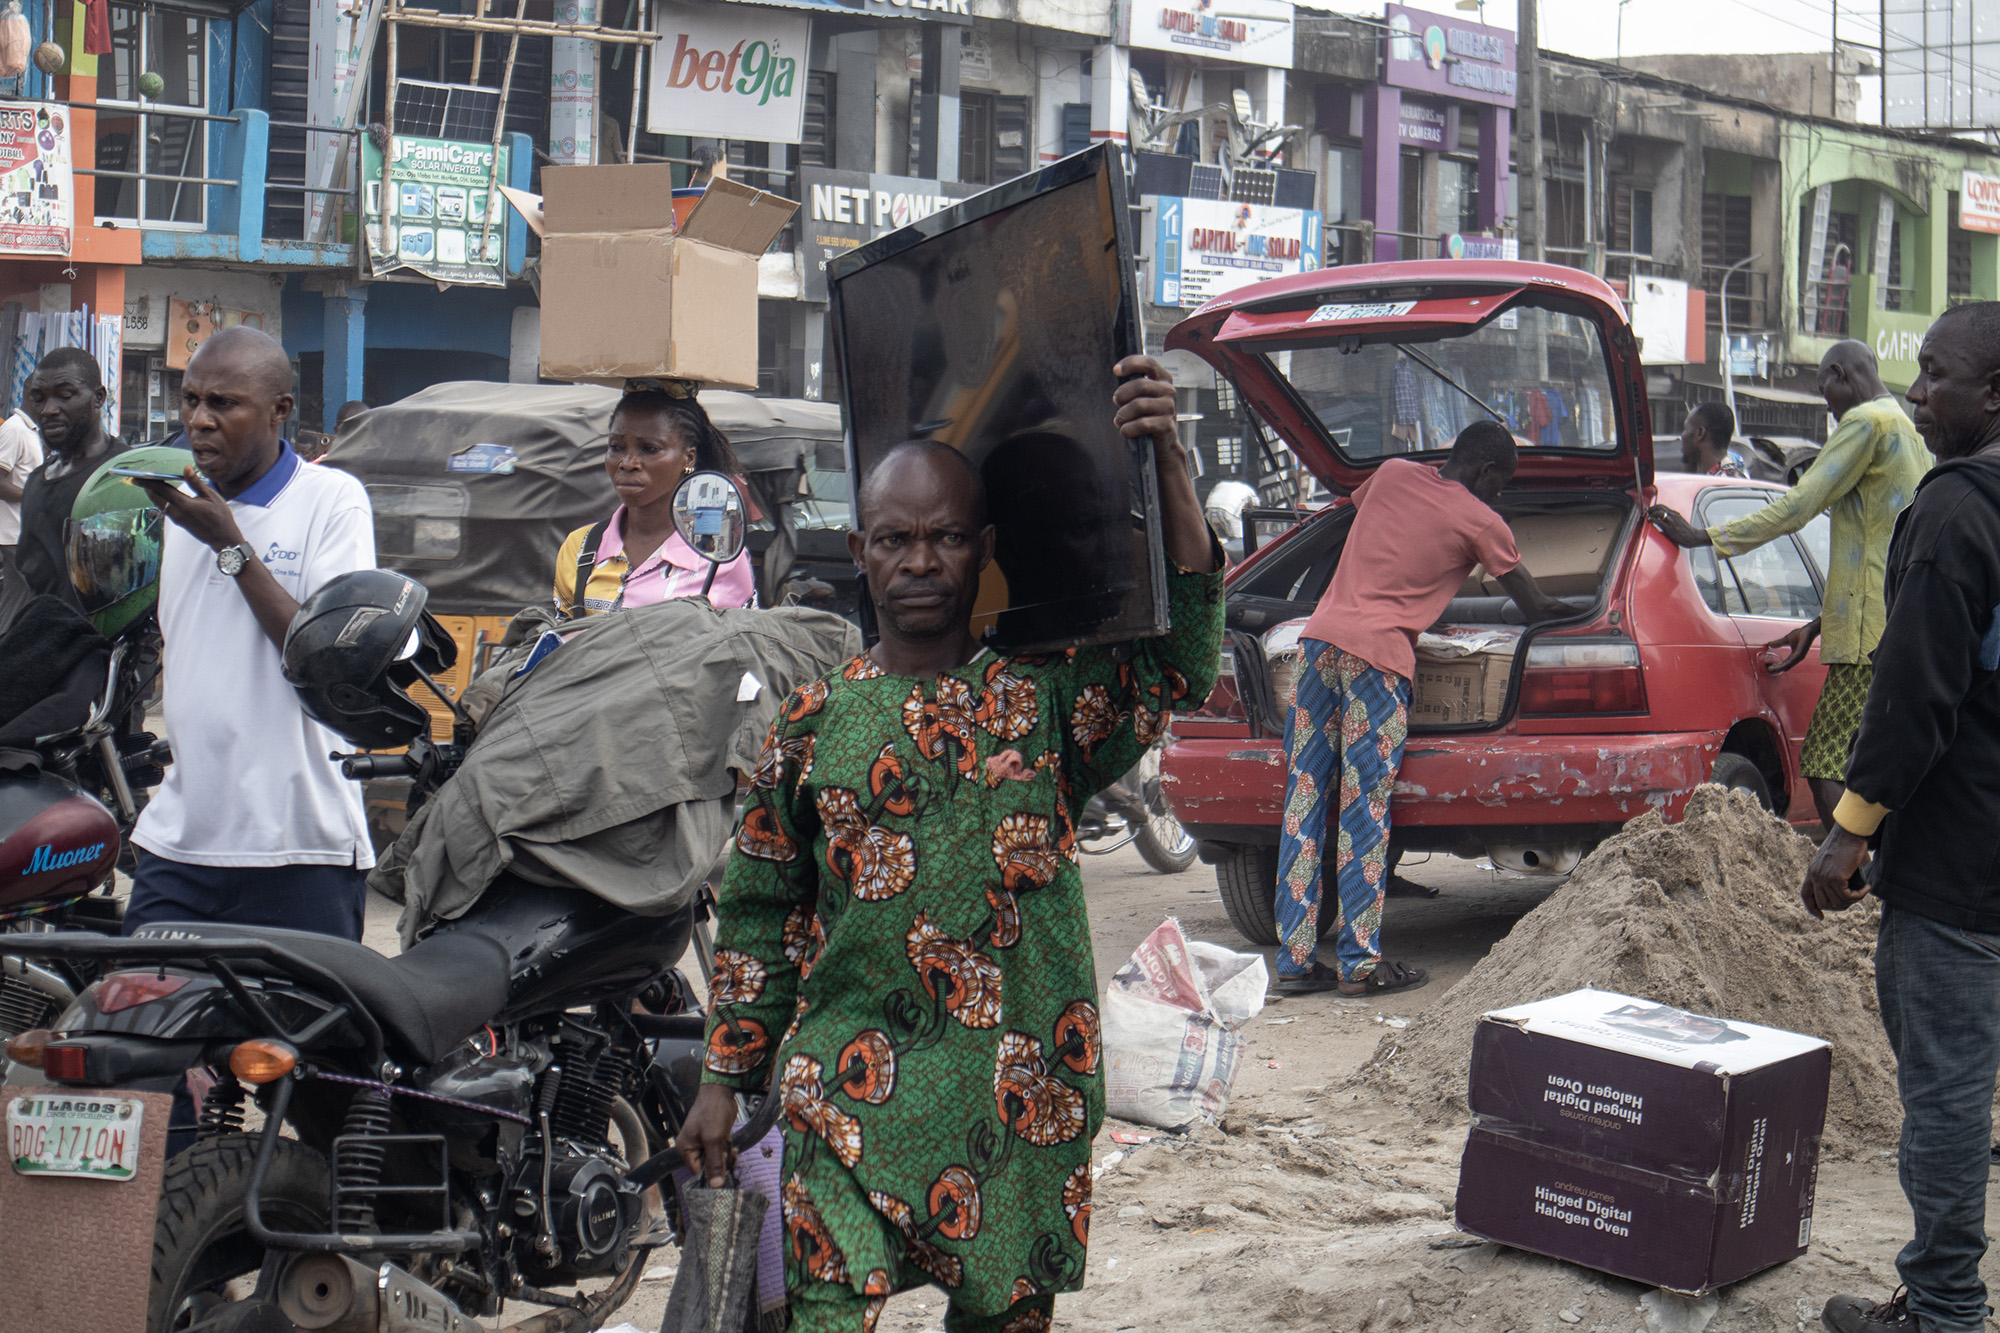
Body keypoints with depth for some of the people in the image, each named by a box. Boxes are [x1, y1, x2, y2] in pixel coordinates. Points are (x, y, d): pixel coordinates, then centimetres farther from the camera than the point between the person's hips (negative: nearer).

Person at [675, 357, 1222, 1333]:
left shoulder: (1047, 694, 2)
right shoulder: (815, 718, 6)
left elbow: (1181, 655, -14)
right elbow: (758, 907, 12)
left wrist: (1167, 459, -23)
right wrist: (724, 1079, 10)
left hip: (1024, 1100, 0)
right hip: (851, 1093, 0)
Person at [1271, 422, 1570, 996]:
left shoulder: (1392, 473, 17)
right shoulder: (1480, 523, 3)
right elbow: (1534, 608, 12)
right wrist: (1562, 610, 33)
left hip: (1320, 636, 6)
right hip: (1378, 654, -6)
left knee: (1304, 803, 5)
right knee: (1364, 812, -2)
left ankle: (1295, 961, 8)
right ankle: (1359, 963, 1)